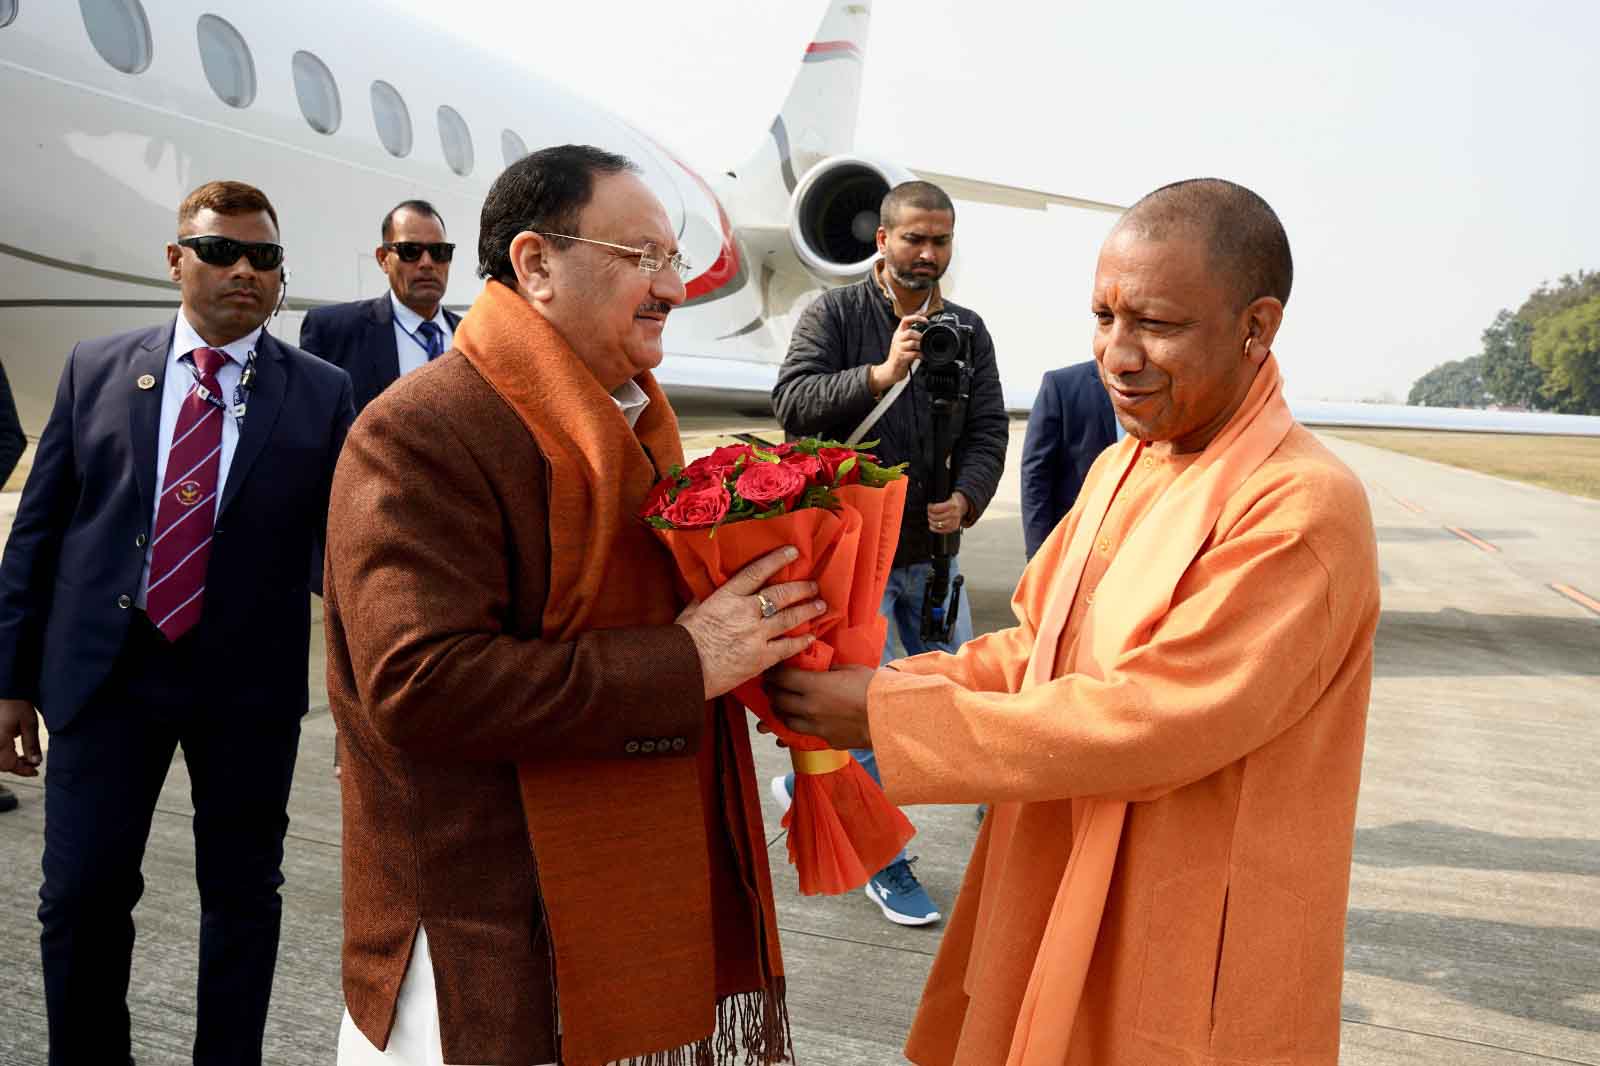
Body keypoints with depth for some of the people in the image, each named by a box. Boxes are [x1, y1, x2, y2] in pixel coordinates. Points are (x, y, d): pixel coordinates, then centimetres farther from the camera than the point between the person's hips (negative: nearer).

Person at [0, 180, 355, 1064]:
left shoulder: (321, 394, -1)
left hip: (249, 682, 0)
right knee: (81, 896, 6)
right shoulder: (96, 370, 4)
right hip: (105, 669, 1)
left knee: (242, 895, 12)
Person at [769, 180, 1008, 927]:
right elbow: (791, 403, -17)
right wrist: (879, 376, -31)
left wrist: (966, 499, -15)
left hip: (932, 547, 6)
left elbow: (989, 429, 4)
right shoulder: (835, 314, -5)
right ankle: (884, 861, 19)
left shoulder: (968, 330, 8)